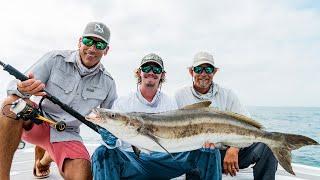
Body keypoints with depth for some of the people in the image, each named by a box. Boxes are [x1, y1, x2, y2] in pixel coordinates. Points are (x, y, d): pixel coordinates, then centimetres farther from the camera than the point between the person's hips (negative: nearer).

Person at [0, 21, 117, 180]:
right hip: (37, 122, -2)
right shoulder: (55, 59, -8)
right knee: (14, 103, -32)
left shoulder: (107, 83, -2)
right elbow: (16, 85, -12)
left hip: (67, 135, 3)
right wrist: (22, 89, -37)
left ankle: (43, 162, 16)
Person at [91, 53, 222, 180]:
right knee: (103, 153, -32)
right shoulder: (122, 103, 5)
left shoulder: (171, 104, 12)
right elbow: (116, 143, -1)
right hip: (131, 159, -1)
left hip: (165, 159, 2)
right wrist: (110, 141, -27)